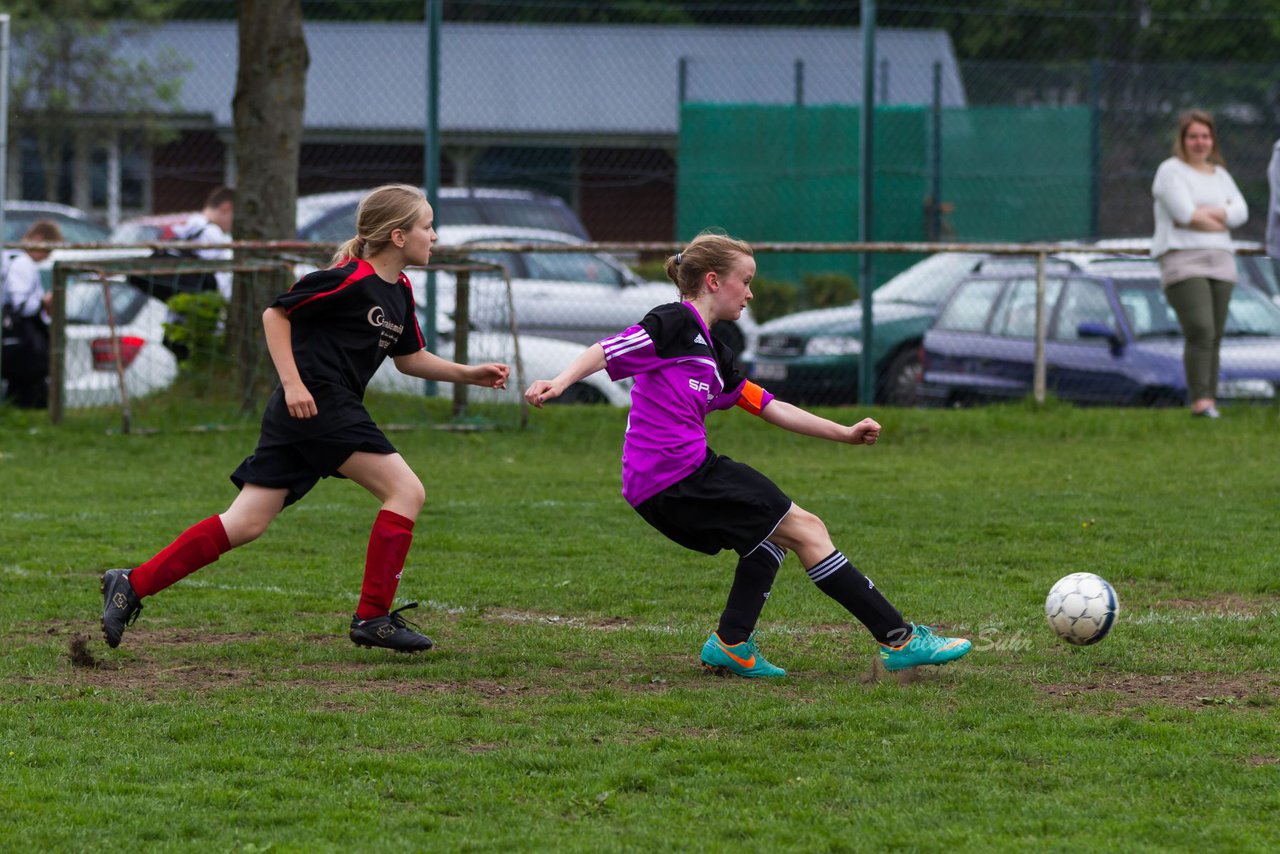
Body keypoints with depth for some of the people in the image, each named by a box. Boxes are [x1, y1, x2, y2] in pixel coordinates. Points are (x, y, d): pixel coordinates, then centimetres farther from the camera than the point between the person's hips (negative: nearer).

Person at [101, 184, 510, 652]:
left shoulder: (399, 291, 16)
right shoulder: (351, 279, -12)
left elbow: (410, 358, 28)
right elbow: (276, 314, -9)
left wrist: (468, 374, 17)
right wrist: (292, 382, -16)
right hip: (316, 403, -9)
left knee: (246, 524, 4)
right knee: (406, 491, -8)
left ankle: (132, 585, 3)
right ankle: (373, 617, -5)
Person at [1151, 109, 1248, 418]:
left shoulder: (1221, 175, 19)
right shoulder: (1171, 171, 0)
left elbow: (1240, 212, 4)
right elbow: (1184, 212, -13)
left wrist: (1204, 213, -11)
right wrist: (1220, 221, 1)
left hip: (1220, 263, 6)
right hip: (1183, 262, -6)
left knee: (1214, 337, 1)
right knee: (1200, 332, -19)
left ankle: (1210, 402, 4)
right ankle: (1200, 401, -24)